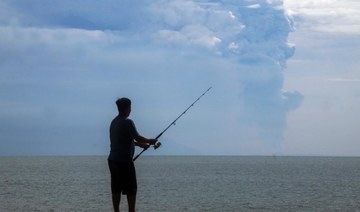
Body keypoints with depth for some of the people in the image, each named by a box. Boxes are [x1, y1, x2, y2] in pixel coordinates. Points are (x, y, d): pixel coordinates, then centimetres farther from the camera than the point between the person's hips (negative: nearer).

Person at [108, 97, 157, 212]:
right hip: (124, 161, -8)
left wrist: (138, 143, 25)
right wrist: (150, 141, 4)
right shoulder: (127, 122, -14)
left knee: (116, 189, 8)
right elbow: (138, 138, -13)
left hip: (113, 160, 8)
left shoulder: (114, 122, 12)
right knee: (131, 189, -1)